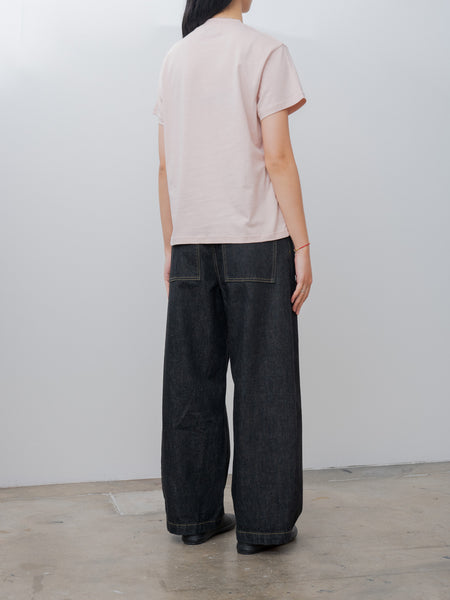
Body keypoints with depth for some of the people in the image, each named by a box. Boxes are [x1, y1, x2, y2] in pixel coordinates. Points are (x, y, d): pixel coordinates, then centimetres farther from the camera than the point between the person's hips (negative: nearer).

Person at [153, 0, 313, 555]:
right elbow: (277, 158, -9)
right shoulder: (265, 52, -1)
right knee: (262, 383, 2)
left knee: (192, 383, 9)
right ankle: (261, 523, 9)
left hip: (191, 243, 5)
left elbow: (165, 166, 11)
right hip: (257, 239, -5)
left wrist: (171, 246, 16)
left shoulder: (173, 59, 13)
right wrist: (301, 245, -6)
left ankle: (194, 514, 18)